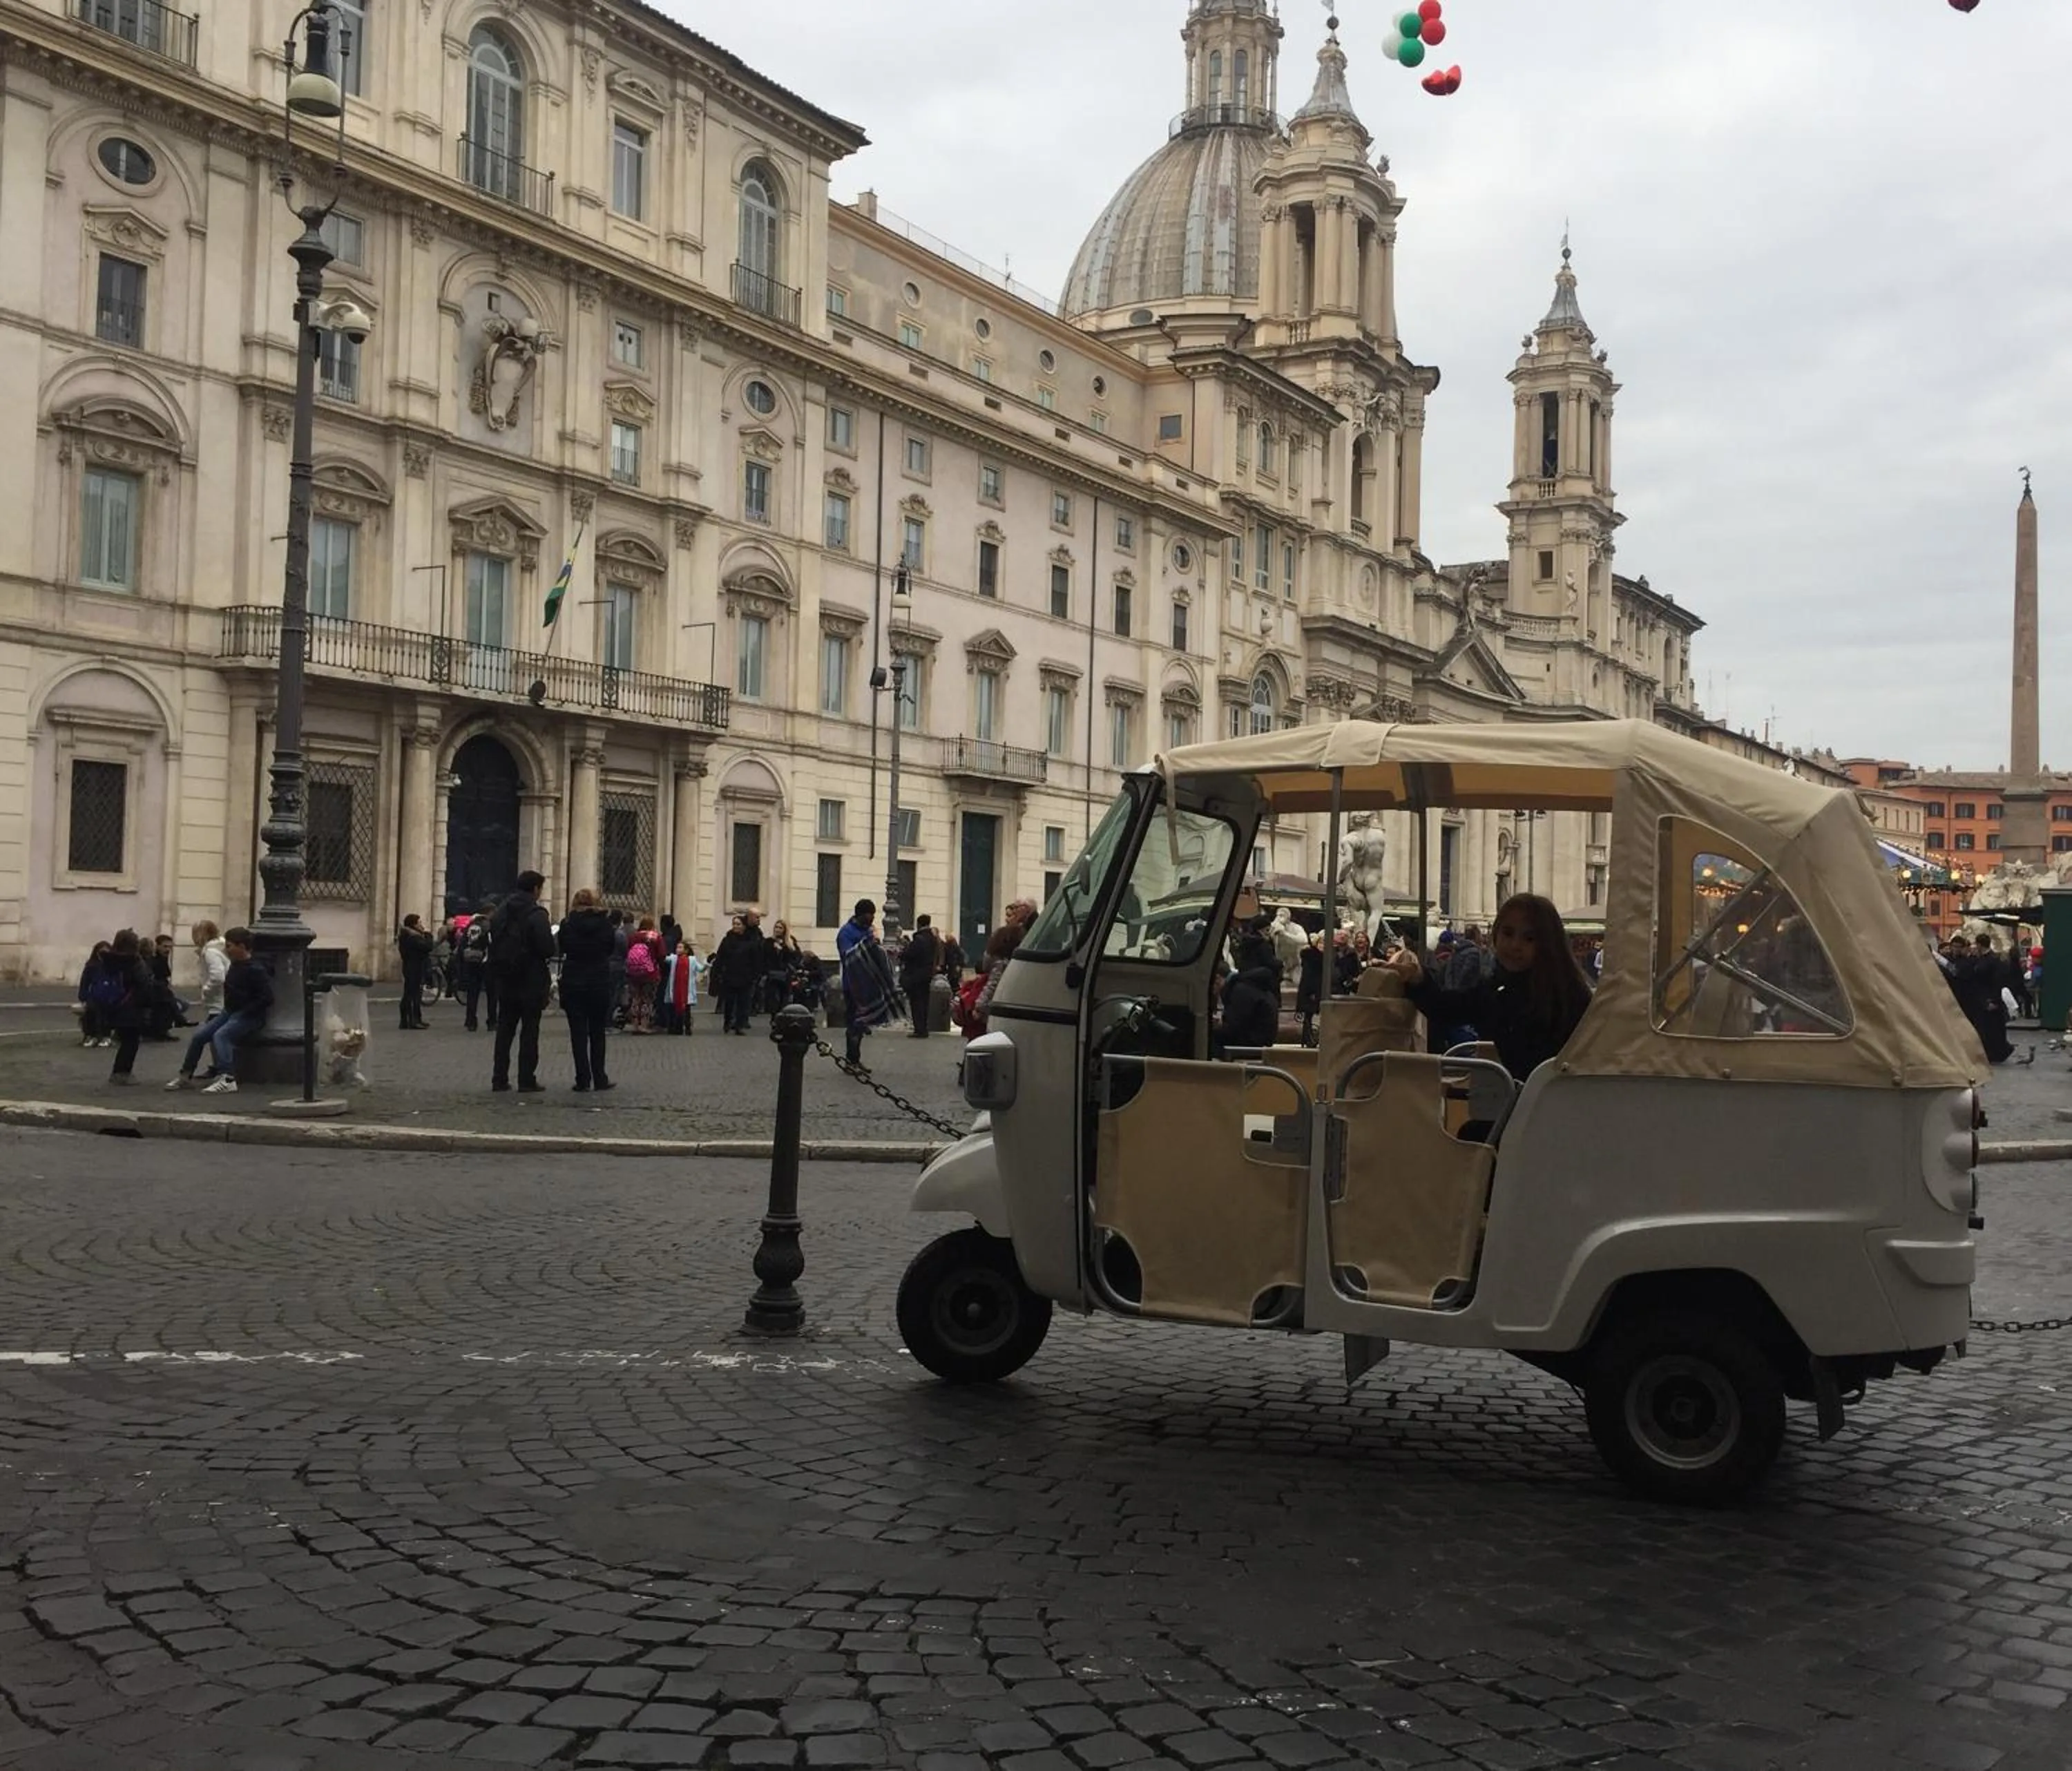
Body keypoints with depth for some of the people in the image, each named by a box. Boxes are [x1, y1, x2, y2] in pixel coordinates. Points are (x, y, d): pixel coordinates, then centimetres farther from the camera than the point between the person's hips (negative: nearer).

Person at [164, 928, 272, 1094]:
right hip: (230, 1012, 9)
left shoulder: (255, 970, -17)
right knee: (199, 1036, 0)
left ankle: (228, 1080, -42)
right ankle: (186, 1075, 16)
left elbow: (267, 998, -22)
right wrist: (226, 1010, 14)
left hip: (249, 1016, -9)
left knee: (220, 1036, -32)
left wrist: (244, 1013, -20)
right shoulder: (235, 966, 9)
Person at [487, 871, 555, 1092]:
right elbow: (548, 949, -18)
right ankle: (527, 1080, 0)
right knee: (529, 1031, 1)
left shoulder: (501, 911, 6)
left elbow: (493, 943, 8)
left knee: (504, 1030, 11)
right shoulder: (536, 915, -14)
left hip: (506, 982, 6)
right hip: (531, 981, -6)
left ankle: (499, 1079, 11)